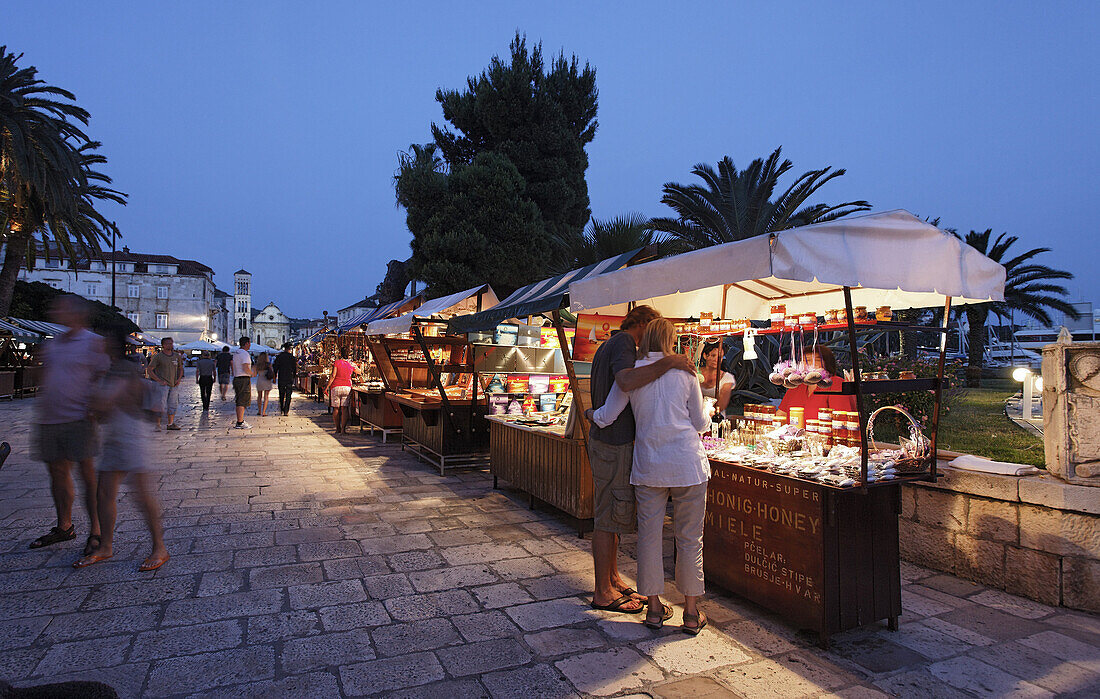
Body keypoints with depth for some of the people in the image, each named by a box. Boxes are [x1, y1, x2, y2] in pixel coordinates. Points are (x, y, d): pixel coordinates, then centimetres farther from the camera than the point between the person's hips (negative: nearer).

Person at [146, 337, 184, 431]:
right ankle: (157, 425, -1)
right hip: (162, 385, -5)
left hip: (174, 385, 6)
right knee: (160, 405, -8)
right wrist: (159, 381, -13)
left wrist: (179, 379, 8)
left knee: (173, 405, 9)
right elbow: (149, 370, -6)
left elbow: (180, 368, 25)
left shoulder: (177, 356, 11)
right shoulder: (158, 356, -5)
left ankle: (171, 424, 19)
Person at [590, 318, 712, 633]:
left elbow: (606, 416, 0)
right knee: (690, 539, 8)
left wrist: (589, 414, 22)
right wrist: (707, 411, 26)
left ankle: (654, 607, 20)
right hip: (688, 463, -1)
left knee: (649, 535, 10)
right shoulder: (684, 373, -2)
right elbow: (701, 423, 4)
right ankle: (692, 612, 16)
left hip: (649, 465, 1)